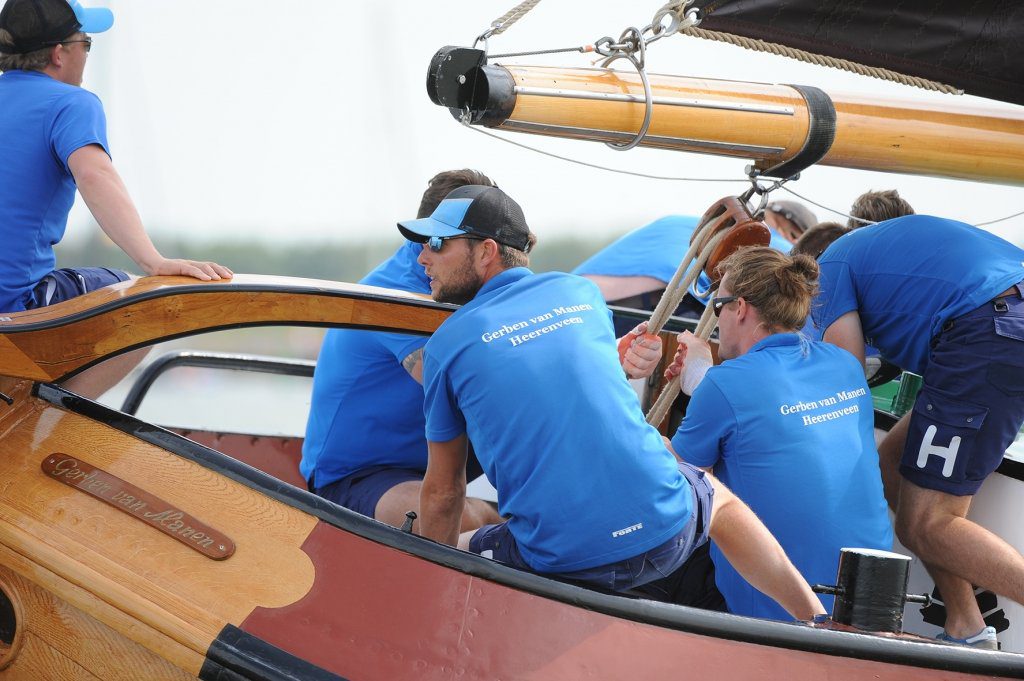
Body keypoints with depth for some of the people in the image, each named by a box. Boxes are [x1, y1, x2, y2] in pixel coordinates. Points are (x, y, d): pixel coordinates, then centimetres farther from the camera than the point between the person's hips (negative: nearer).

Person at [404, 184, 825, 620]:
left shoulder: (447, 344, 1)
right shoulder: (579, 291, 11)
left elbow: (442, 493, 6)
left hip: (560, 564, -5)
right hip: (667, 535, 5)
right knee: (718, 498, 36)